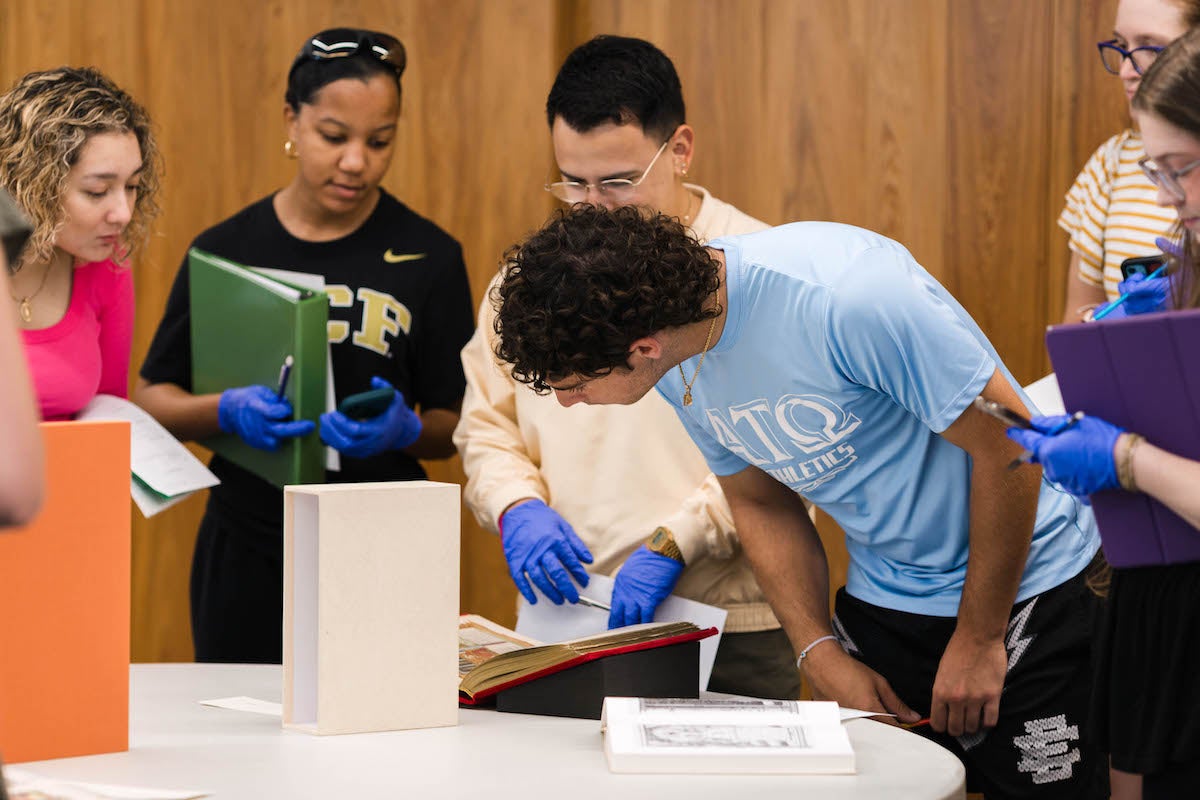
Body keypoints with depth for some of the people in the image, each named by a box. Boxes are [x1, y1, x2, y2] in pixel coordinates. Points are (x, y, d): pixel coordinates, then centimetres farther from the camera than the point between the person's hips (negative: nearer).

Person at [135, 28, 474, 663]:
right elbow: (152, 399, 4)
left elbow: (454, 425, 2)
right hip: (246, 555, 1)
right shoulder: (227, 250, 3)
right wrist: (228, 412, -16)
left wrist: (403, 431, -20)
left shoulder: (427, 258, 0)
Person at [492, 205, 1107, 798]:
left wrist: (978, 640, -14)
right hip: (882, 600, 6)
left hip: (1022, 587, -6)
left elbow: (1009, 446, -23)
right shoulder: (679, 367, -7)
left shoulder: (843, 297, -31)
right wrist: (823, 654, -3)